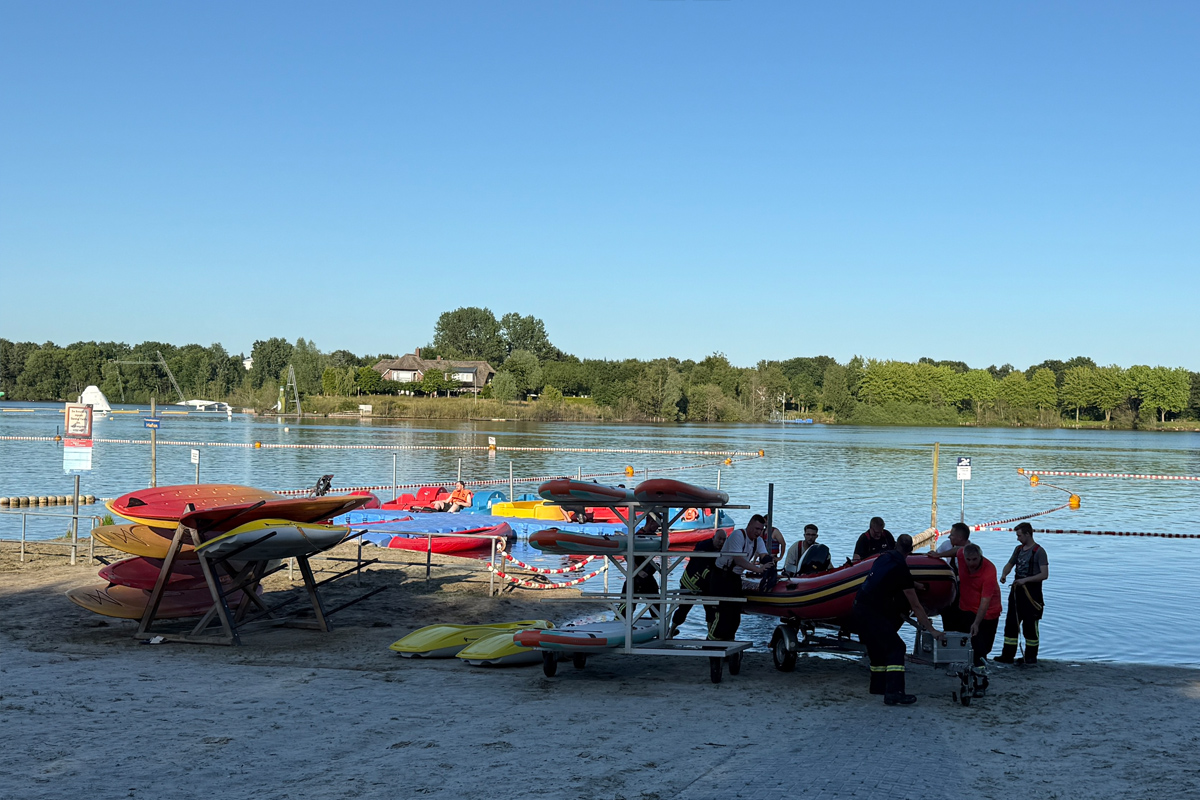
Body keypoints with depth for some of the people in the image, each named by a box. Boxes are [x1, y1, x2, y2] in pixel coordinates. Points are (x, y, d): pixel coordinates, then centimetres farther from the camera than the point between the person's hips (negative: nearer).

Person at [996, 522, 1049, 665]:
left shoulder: (1038, 551, -11)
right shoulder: (1019, 549, 11)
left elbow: (1044, 574, -16)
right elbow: (1010, 564, 23)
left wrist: (1025, 580, -22)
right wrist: (1004, 574, 2)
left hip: (1031, 593, -7)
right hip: (1017, 591, 7)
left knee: (1030, 626, 1)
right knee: (1011, 624, 7)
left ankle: (1031, 658, 11)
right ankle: (1007, 655, 12)